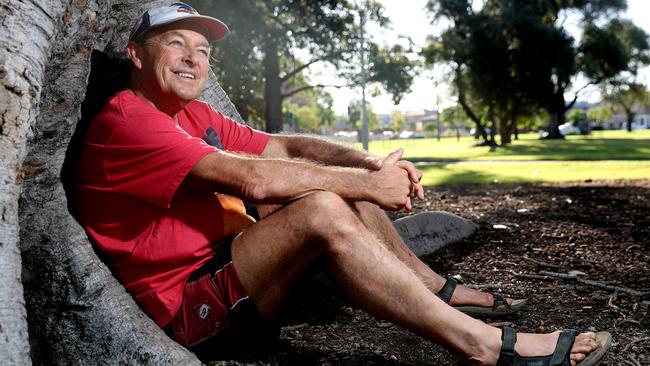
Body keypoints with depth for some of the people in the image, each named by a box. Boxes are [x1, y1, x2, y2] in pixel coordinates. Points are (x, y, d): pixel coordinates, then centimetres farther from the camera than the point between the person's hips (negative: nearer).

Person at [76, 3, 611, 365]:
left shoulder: (195, 116, 14)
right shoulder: (125, 122, -15)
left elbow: (283, 146, 6)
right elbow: (251, 178, -25)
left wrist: (368, 164, -12)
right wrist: (367, 186, -20)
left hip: (229, 266, 9)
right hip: (189, 306, -9)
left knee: (337, 176, 3)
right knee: (322, 207, -30)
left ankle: (435, 288, 7)